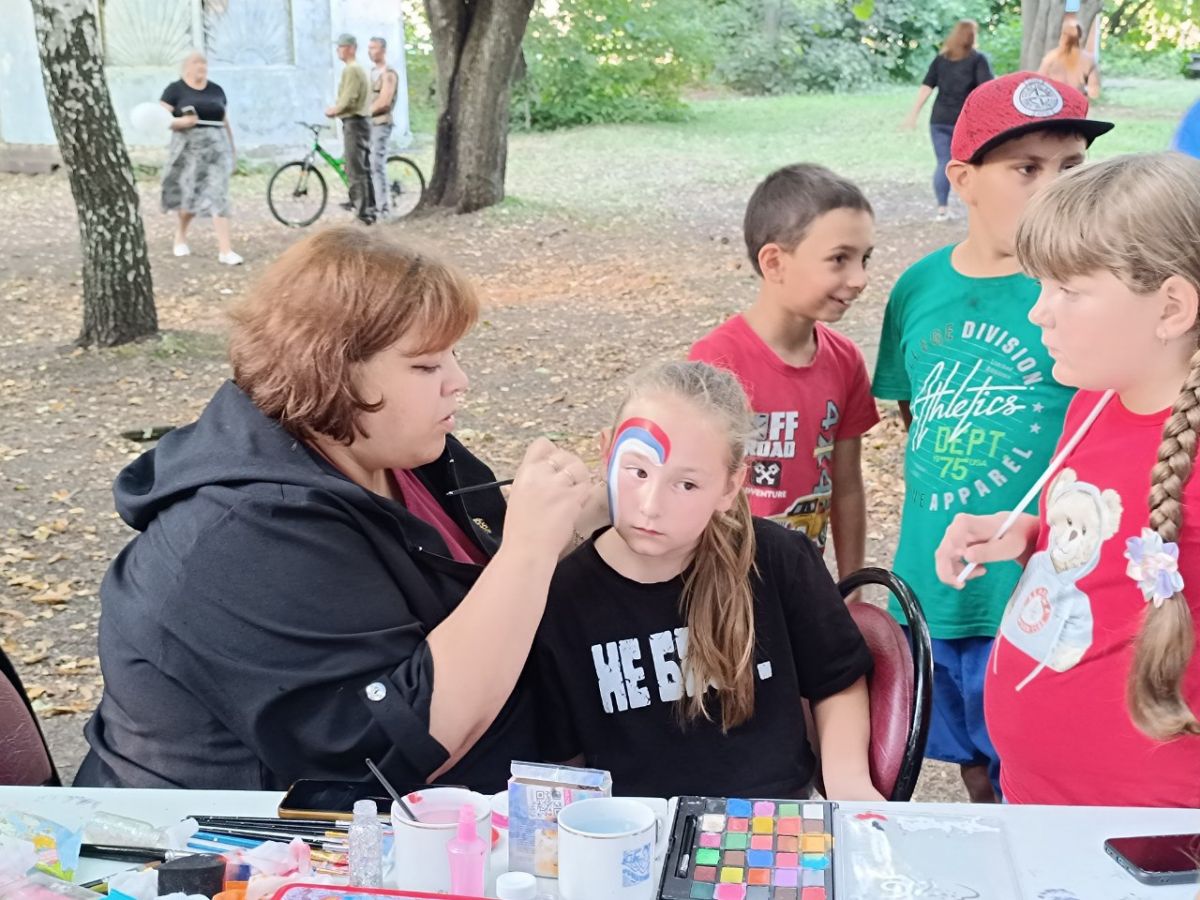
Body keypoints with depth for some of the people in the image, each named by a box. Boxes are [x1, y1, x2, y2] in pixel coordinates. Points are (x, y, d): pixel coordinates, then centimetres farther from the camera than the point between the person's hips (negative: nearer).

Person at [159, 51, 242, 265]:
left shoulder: (216, 90, 12)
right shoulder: (175, 90, 0)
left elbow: (225, 122, 19)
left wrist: (232, 149, 19)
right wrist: (181, 122, -23)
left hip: (217, 149, 2)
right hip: (189, 150, -2)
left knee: (218, 196, -8)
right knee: (189, 196, 7)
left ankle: (225, 250, -13)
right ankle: (180, 234, 37)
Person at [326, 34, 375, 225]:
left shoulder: (351, 70, -14)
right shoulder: (358, 68, 19)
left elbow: (349, 100, -20)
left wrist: (334, 110, -5)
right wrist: (336, 108, 12)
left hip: (354, 122, -10)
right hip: (361, 121, 10)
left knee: (355, 170, -9)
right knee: (363, 169, 13)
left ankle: (362, 212, -9)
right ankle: (368, 210, 17)